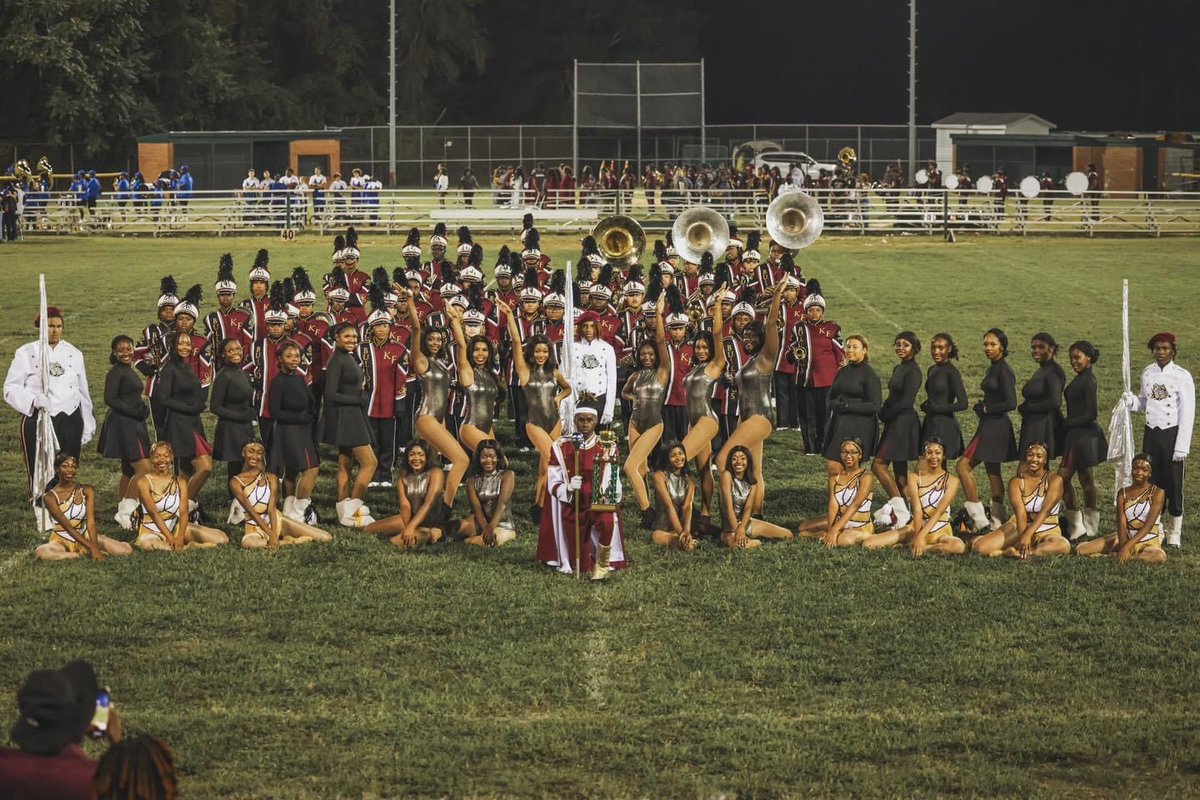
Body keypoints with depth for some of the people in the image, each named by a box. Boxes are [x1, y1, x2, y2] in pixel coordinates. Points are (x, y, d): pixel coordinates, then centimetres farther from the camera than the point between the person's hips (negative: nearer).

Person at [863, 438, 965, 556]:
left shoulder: (951, 480, -4)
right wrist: (917, 535, -24)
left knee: (959, 546, -39)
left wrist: (921, 536, -25)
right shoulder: (914, 477, 1)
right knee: (868, 544, -16)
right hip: (915, 528, 1)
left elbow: (939, 511, -15)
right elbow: (917, 509, -12)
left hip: (939, 533, -1)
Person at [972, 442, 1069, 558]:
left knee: (1064, 546, -39)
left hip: (1047, 531, -1)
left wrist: (1027, 535, -33)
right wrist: (1023, 536, -34)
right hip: (1019, 527, 1)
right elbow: (1020, 511, -18)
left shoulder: (1054, 480, -7)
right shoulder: (1016, 481, -3)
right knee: (980, 547, -21)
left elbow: (1045, 511, -20)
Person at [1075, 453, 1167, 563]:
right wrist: (1123, 547, -27)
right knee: (1080, 550, -13)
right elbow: (1122, 525, -8)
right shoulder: (1123, 494, 3)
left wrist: (1127, 547, -25)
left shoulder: (1157, 493, -6)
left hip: (1148, 543, -2)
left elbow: (1148, 525, -15)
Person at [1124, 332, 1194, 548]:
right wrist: (1133, 401, -7)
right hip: (1151, 433, 4)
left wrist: (1181, 447, -13)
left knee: (1173, 485, 1)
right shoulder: (1148, 373, 7)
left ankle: (1174, 534, 12)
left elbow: (1187, 413, -10)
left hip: (1172, 434, -4)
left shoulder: (1182, 376, -8)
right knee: (1152, 483, 6)